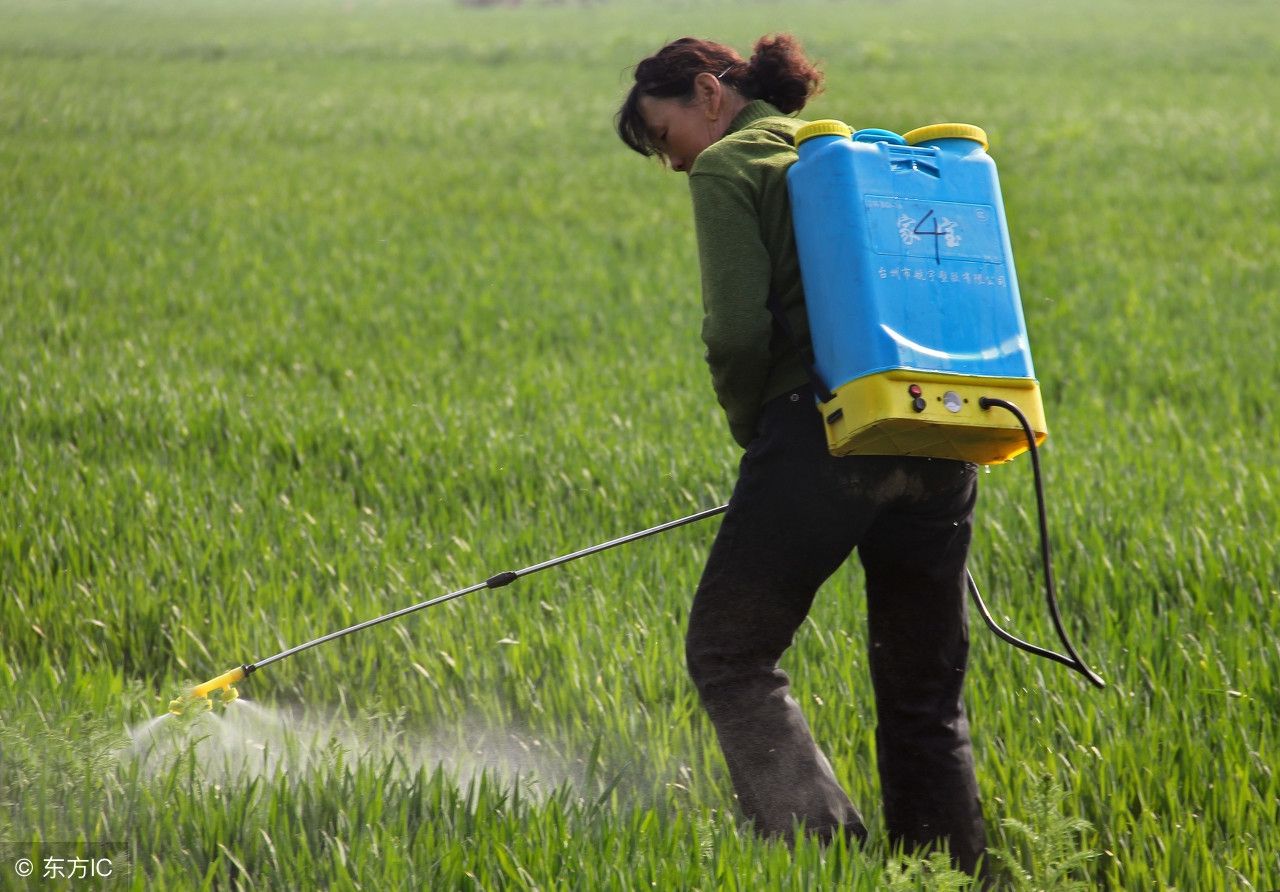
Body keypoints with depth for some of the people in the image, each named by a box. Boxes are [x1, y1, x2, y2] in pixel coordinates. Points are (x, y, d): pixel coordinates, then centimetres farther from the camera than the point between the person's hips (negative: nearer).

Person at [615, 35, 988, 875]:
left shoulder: (729, 166, 3)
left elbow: (740, 331, -9)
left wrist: (751, 429, 8)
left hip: (823, 434, -7)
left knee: (729, 655, 4)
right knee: (923, 688, 13)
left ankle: (823, 840, -10)